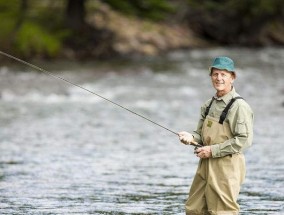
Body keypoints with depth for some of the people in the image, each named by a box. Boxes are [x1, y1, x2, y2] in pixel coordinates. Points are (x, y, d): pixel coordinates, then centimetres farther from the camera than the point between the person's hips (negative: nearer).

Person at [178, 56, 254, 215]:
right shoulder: (209, 105, 14)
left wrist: (213, 150, -18)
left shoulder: (239, 106, -12)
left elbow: (244, 140, -19)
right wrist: (191, 137, -3)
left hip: (227, 166, -8)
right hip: (206, 165, 8)